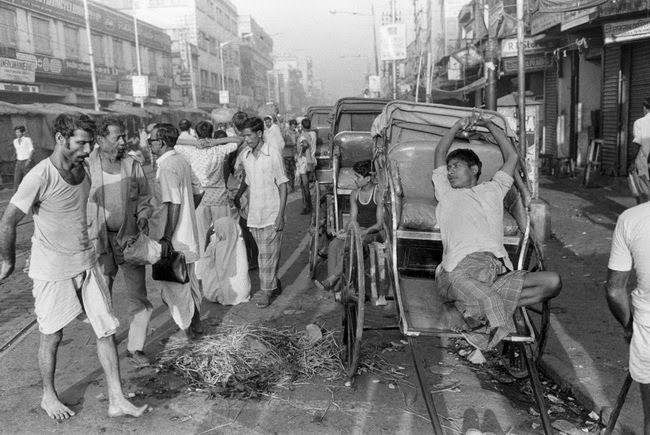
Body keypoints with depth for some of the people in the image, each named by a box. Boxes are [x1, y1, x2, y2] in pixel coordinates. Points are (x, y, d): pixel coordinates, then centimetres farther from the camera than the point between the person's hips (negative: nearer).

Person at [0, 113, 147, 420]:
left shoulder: (81, 170, 2)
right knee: (52, 337, 11)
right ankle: (48, 397, 34)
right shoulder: (40, 177, -20)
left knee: (106, 329, 3)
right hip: (52, 270, -6)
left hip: (86, 263, 6)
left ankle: (116, 400, 12)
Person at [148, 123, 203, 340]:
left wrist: (166, 238, -23)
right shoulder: (182, 161, 8)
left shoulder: (167, 167, -20)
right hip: (188, 231, 9)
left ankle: (185, 330, 18)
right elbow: (198, 192, 15)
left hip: (173, 236, -9)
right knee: (188, 279, 20)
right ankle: (195, 322, 32)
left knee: (173, 284, 6)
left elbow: (174, 204, -25)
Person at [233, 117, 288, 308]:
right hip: (254, 214, 5)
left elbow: (283, 186, -9)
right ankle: (273, 283, 27)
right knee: (264, 252, 13)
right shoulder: (245, 156, 6)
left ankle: (266, 291, 7)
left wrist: (280, 215, -14)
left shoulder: (273, 155, -11)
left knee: (268, 254, -2)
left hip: (271, 215, -5)